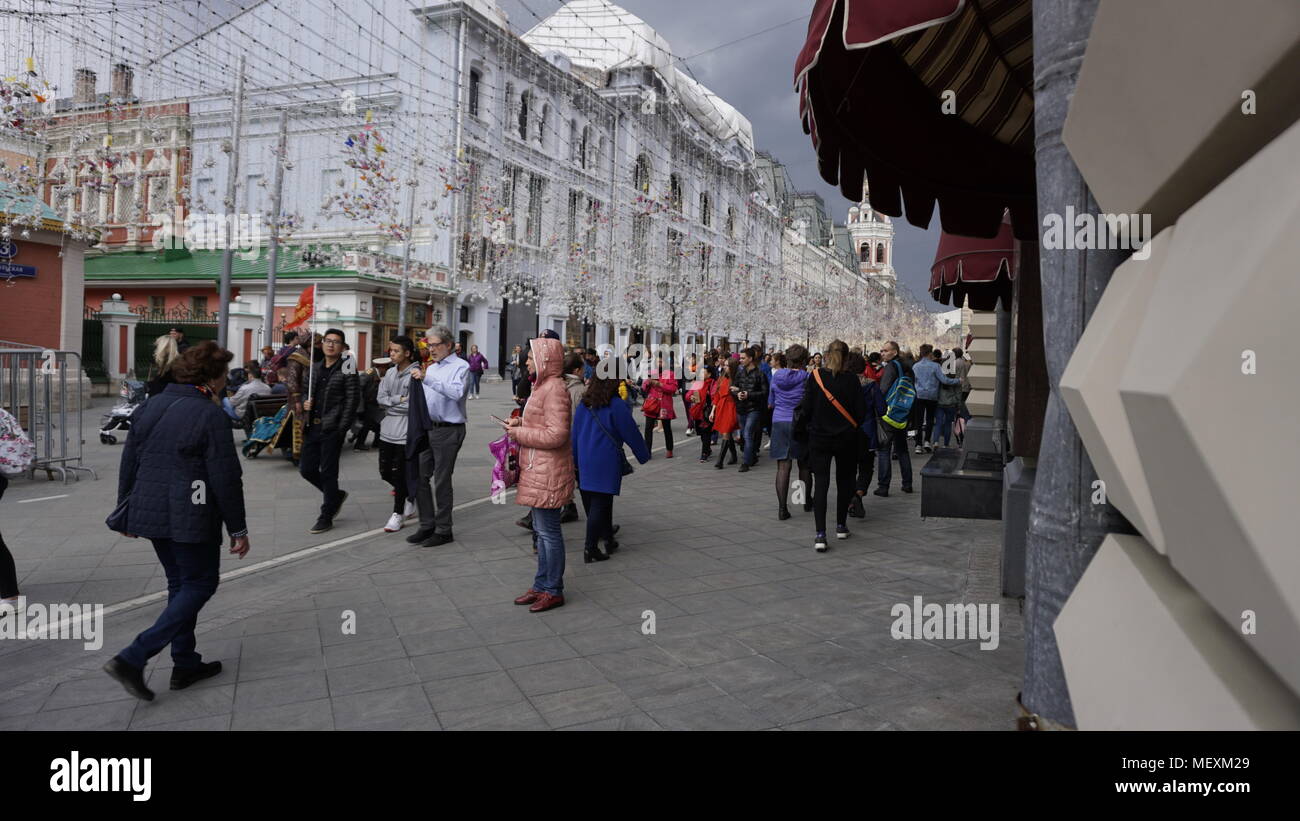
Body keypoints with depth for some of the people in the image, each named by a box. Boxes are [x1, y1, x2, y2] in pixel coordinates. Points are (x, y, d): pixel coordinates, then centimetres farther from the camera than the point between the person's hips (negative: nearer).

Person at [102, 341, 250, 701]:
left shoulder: (150, 407, 8)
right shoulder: (210, 415, -14)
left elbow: (128, 464, 13)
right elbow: (226, 478, -14)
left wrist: (126, 513, 23)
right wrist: (238, 528, -7)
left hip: (149, 514, 8)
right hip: (189, 519, -8)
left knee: (180, 584, 19)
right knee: (200, 584, 5)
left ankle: (185, 664, 25)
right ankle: (132, 659, -3)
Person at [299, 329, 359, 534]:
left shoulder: (346, 369, -6)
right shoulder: (315, 368, 15)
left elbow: (352, 400, -10)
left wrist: (342, 429, -16)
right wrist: (306, 404, 2)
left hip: (332, 428, -7)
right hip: (313, 426, 7)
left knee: (328, 472, 0)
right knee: (306, 468, 9)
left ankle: (326, 517, 12)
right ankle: (336, 495, 32)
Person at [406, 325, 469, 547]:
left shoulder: (460, 367, -7)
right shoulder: (431, 367, 16)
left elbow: (457, 392, -27)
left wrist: (426, 379, -30)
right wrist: (415, 425, 12)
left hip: (448, 430, -8)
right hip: (427, 429, 8)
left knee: (442, 481, -1)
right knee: (419, 477, 9)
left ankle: (443, 531, 11)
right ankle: (427, 526, 20)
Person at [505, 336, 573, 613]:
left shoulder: (554, 388, -18)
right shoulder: (543, 386, 16)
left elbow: (556, 434, -24)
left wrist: (518, 432, -15)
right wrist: (520, 423, 7)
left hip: (548, 473, -11)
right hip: (537, 472, 11)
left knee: (548, 531, -1)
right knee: (541, 530, 17)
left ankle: (553, 591, 10)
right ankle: (542, 585, 28)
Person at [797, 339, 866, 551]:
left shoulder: (815, 377, -8)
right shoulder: (851, 379, -8)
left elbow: (806, 408, -8)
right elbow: (861, 411, -7)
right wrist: (852, 425, 13)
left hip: (819, 437, 0)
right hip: (846, 439, 0)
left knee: (820, 484, -1)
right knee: (844, 481, 19)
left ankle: (820, 534, -11)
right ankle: (841, 526, 29)